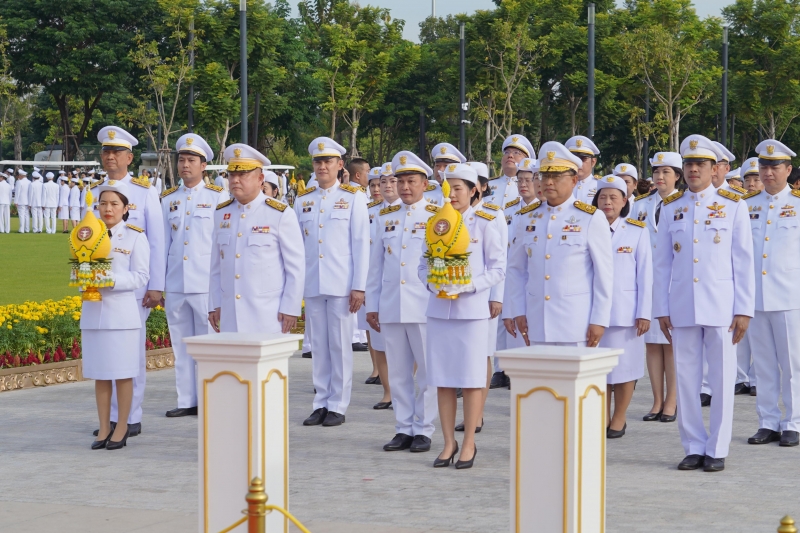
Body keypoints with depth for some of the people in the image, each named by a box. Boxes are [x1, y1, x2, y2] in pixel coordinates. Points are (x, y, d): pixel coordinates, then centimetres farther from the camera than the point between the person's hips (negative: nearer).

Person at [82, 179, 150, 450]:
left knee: (123, 373, 0)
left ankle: (122, 428, 9)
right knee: (100, 373, 6)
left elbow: (141, 276, -7)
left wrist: (111, 280, -19)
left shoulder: (135, 237, -1)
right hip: (93, 312, 4)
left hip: (122, 312, -4)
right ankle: (104, 428, 14)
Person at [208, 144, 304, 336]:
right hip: (230, 317, 4)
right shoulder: (221, 213, 10)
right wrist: (215, 305, 11)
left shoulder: (280, 214, -4)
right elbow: (216, 266, 15)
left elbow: (296, 267, -4)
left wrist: (290, 309, -7)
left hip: (268, 318, -4)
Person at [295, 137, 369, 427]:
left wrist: (359, 286, -8)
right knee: (318, 346, 7)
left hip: (341, 284, -3)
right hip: (311, 284, 3)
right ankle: (321, 403, 14)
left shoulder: (353, 197, 2)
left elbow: (361, 244, -2)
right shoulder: (303, 201, 11)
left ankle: (338, 406, 7)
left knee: (340, 346, 0)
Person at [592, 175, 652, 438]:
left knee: (623, 367, 2)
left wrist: (644, 313, -6)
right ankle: (601, 418, 18)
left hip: (625, 311, -2)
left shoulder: (638, 231, 1)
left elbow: (645, 275, 0)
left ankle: (619, 420, 14)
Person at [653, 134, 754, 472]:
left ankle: (717, 450, 10)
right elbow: (661, 263, 8)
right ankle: (694, 447, 14)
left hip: (721, 307, -2)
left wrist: (744, 309, -5)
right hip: (682, 307, 2)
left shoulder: (733, 206, 1)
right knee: (686, 378, 4)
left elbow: (744, 262, 0)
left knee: (722, 380, 2)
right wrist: (661, 309, 3)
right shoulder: (671, 208, 8)